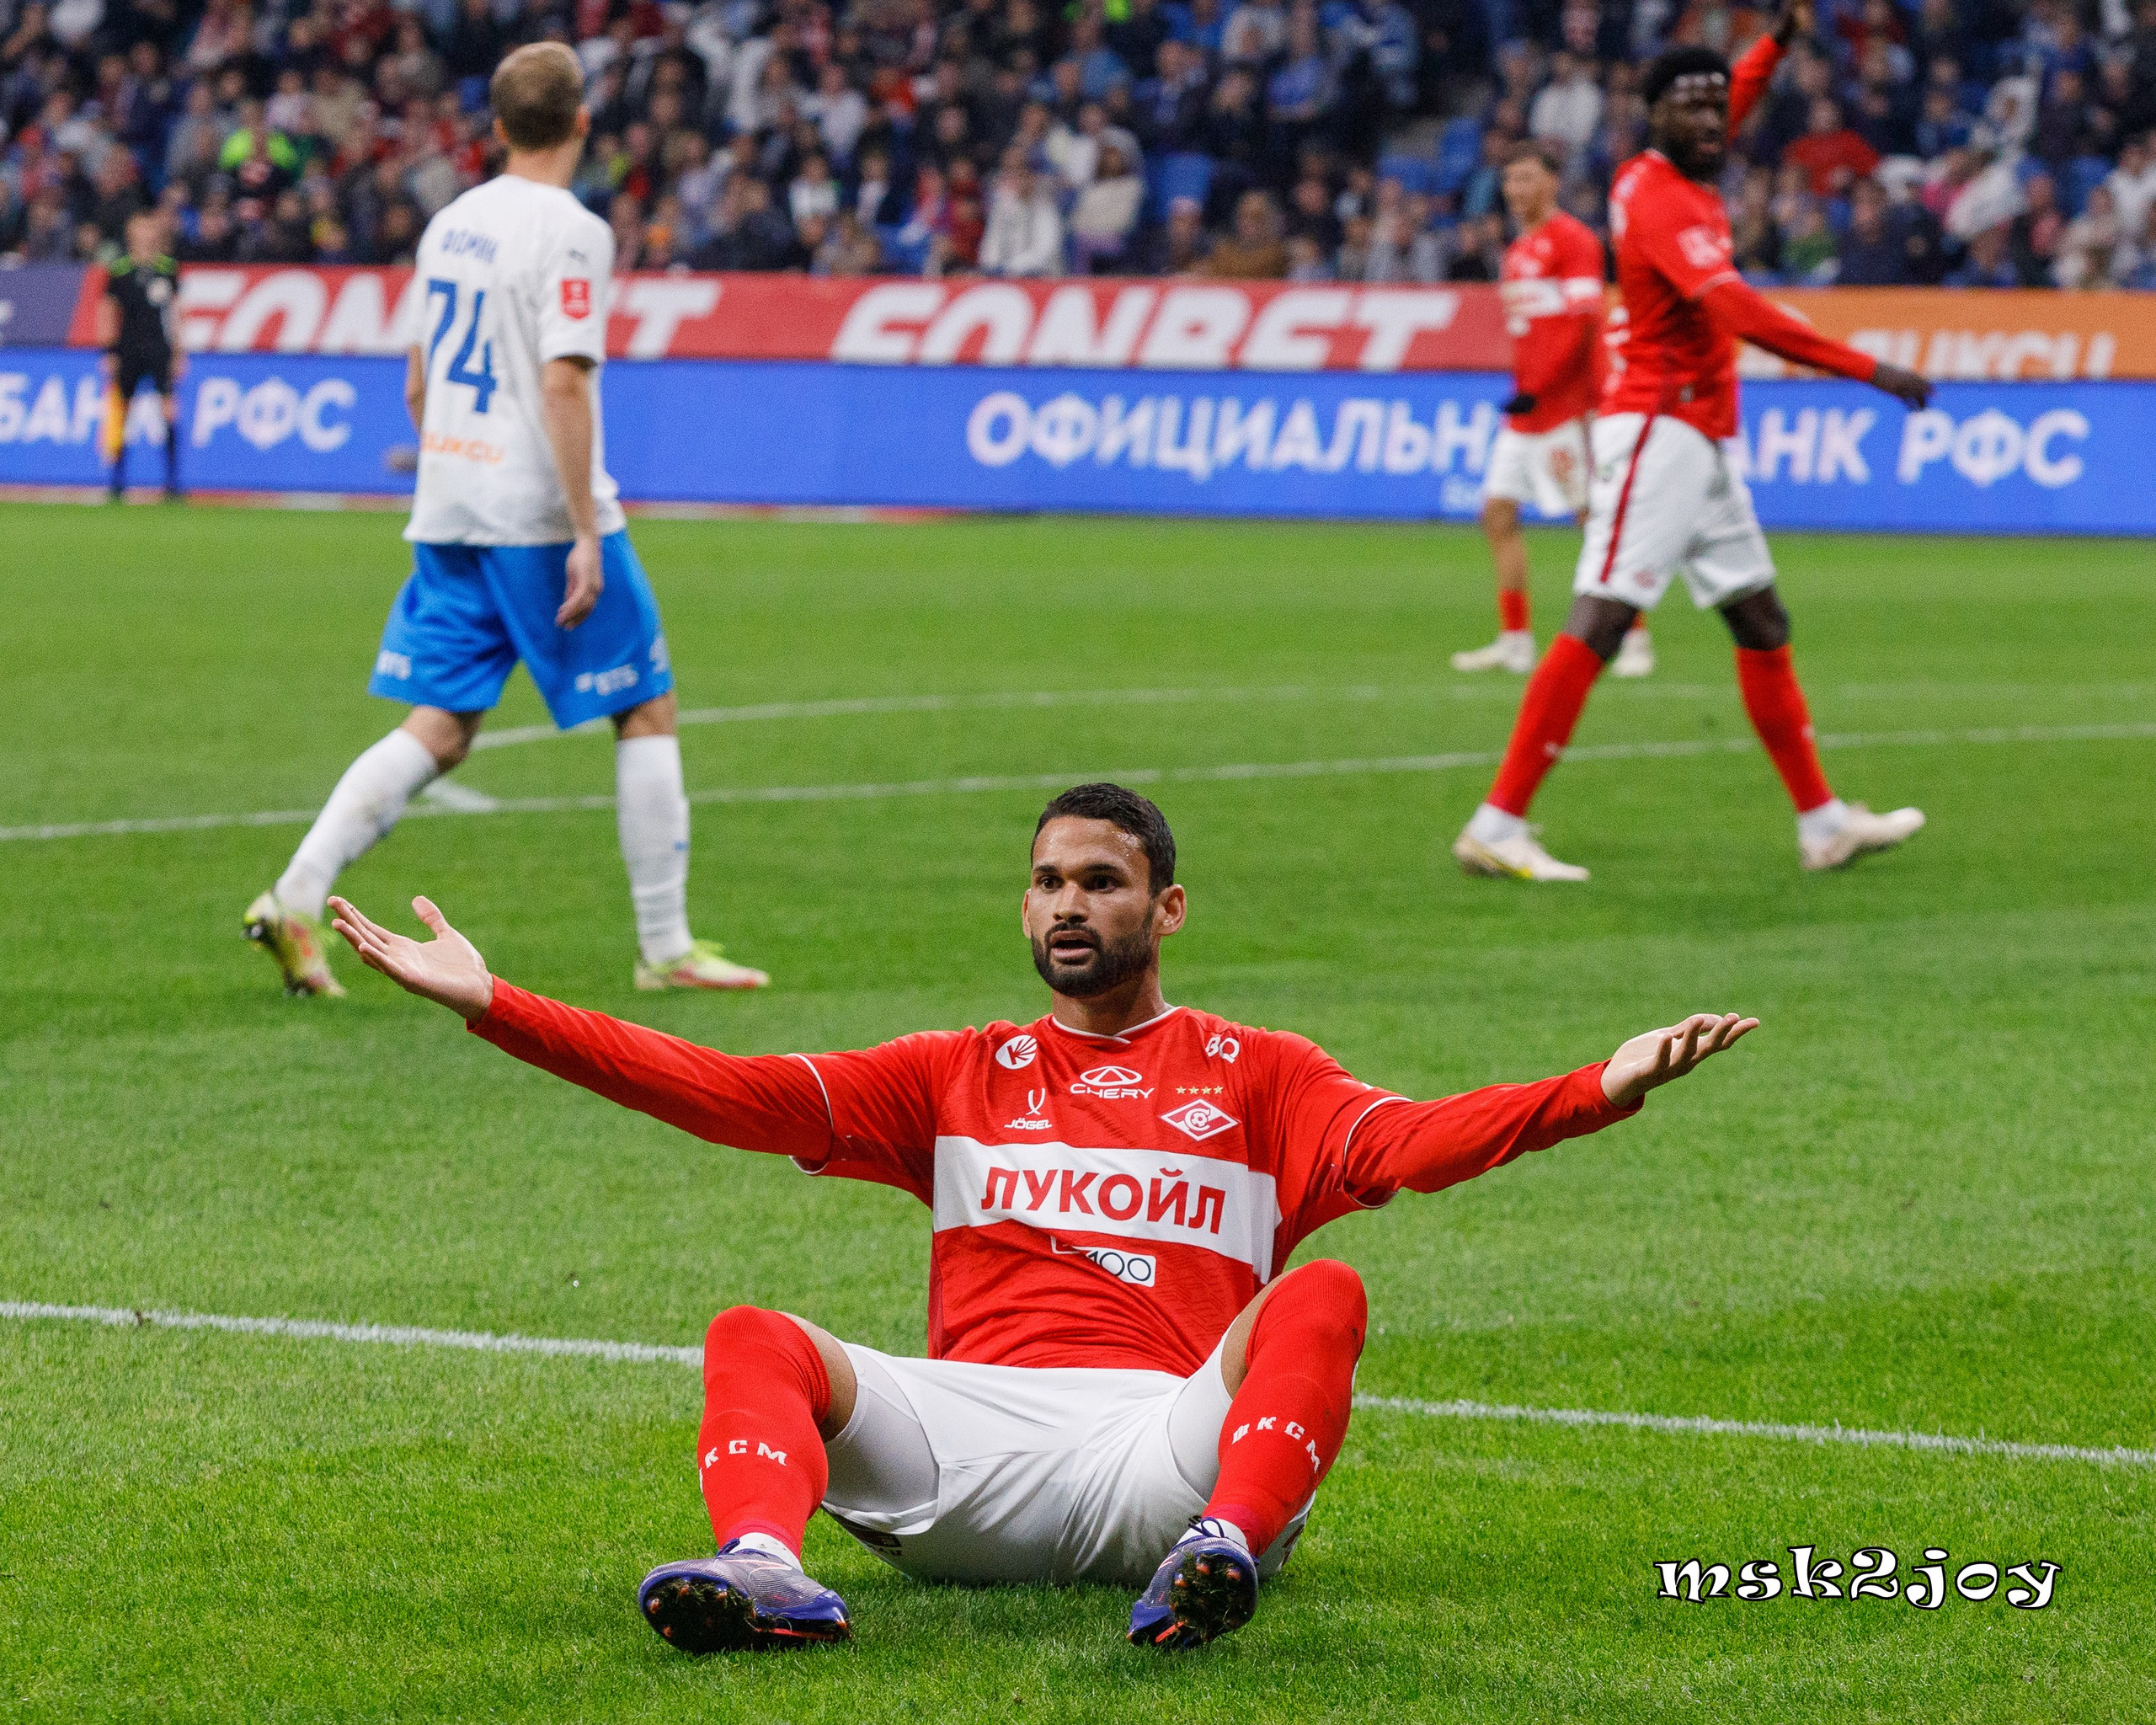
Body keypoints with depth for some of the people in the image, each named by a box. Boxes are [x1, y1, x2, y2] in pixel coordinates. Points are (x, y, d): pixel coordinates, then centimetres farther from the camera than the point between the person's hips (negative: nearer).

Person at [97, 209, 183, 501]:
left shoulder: (168, 267, 6)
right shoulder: (119, 268, 3)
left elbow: (176, 311, 10)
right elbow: (108, 311, 6)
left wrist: (179, 353, 5)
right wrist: (109, 352, -1)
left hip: (160, 350, 0)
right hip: (127, 351, 0)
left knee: (169, 410, -9)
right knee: (118, 414, 0)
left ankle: (172, 482, -6)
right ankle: (118, 481, 10)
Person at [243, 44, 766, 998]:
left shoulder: (450, 225, 11)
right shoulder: (570, 233, -12)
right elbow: (562, 384, -20)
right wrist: (585, 534, -19)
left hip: (449, 515, 7)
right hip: (542, 514, -7)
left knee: (437, 732, 7)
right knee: (647, 711, 6)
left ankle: (293, 900, -7)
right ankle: (666, 948, 7)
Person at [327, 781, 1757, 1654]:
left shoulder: (1256, 1076, 21)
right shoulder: (955, 1077, 26)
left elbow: (1408, 1142, 1)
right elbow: (734, 1095, 16)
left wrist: (1600, 1093, -18)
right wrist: (493, 1007, 7)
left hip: (1177, 1434, -1)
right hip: (973, 1429, 2)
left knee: (1323, 1296, -28)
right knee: (755, 1340, -22)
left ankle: (1224, 1552, -54)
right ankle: (766, 1570, -53)